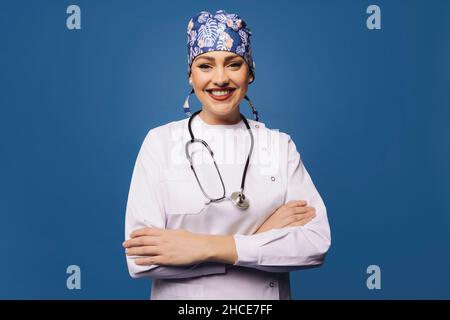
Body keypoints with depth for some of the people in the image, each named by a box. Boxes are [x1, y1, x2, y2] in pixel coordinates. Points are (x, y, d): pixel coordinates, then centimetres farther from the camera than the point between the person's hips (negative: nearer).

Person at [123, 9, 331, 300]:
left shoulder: (280, 144, -6)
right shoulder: (160, 141, -11)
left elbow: (317, 243, -15)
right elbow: (142, 259, -19)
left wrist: (207, 247, -23)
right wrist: (260, 238, -20)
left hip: (266, 295, 2)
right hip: (182, 295, -1)